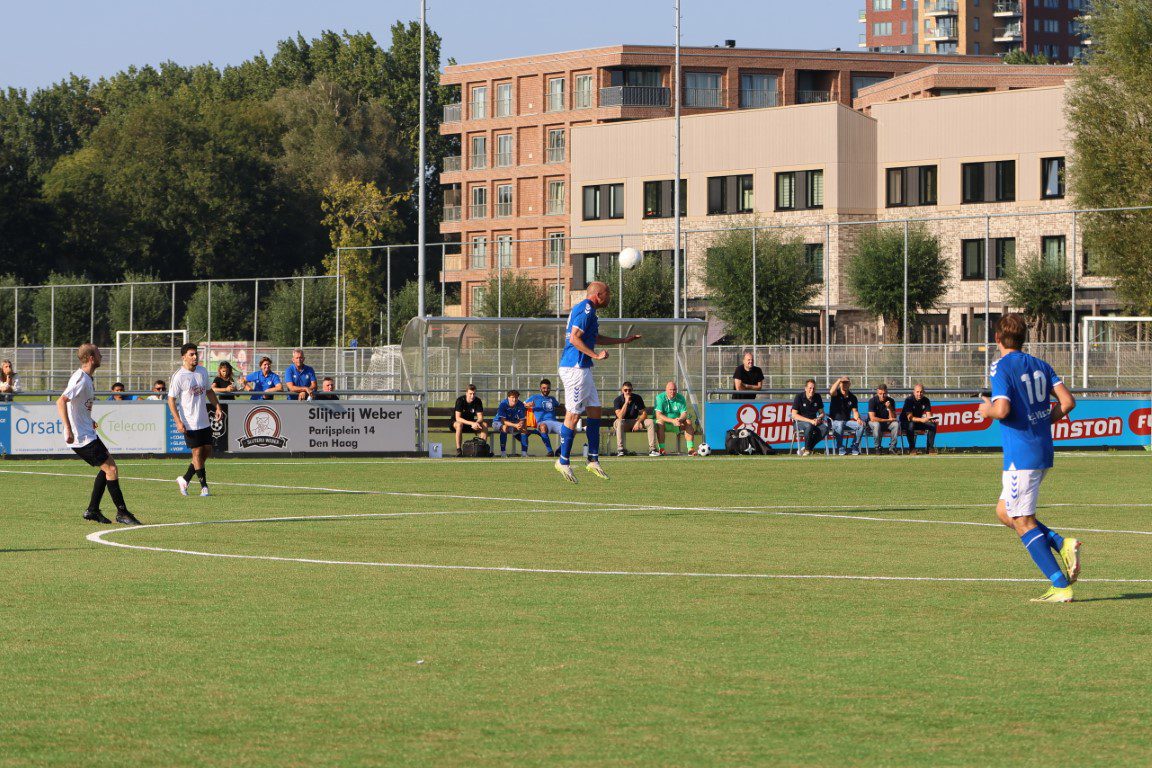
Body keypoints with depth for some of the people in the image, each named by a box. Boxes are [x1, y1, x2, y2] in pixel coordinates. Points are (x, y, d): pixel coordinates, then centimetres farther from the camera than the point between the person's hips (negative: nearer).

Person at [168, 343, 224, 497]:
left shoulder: (202, 371, 8)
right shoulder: (178, 376, -12)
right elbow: (171, 399, -10)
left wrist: (217, 407, 9)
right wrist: (178, 421, -18)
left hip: (204, 421, 7)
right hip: (189, 423, -7)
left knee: (207, 452, 7)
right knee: (197, 452, -5)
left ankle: (185, 479, 21)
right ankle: (204, 486, 4)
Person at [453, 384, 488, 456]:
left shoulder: (478, 401, -10)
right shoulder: (460, 400, -21)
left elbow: (480, 418, -11)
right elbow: (458, 418, -28)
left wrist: (476, 423, -36)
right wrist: (471, 423, -40)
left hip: (471, 422, 4)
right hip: (456, 422, -4)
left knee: (485, 425, -21)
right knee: (459, 424, -39)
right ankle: (458, 450, -36)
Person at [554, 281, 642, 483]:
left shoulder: (586, 309, 19)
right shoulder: (586, 310, -14)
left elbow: (594, 338, 32)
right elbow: (574, 338, -22)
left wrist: (623, 340, 36)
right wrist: (595, 355, -23)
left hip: (582, 369, 11)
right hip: (575, 367, -11)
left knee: (595, 411, 11)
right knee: (574, 415, -7)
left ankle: (593, 460, 12)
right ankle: (563, 462, -2)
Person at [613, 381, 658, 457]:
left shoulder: (637, 398, -2)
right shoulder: (618, 400, -12)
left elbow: (644, 414, -2)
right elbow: (620, 417, -26)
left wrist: (638, 422, -22)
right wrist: (626, 402, -30)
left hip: (635, 422, 3)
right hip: (623, 423, -3)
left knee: (650, 422, -20)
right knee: (619, 422, -39)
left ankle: (652, 449, -24)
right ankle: (620, 450, -41)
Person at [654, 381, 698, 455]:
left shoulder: (680, 398, -1)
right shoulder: (660, 398, -12)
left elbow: (684, 413, -7)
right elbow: (658, 415, -23)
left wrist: (680, 419, -32)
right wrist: (672, 421, -35)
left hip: (676, 424, 4)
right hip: (665, 423, -4)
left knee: (689, 422, -20)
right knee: (660, 422, -35)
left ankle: (691, 449, -24)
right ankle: (661, 449, -36)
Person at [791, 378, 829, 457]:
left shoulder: (817, 397, 5)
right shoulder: (799, 397, -10)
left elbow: (822, 413, 14)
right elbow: (794, 415, -16)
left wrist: (818, 419, -12)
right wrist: (810, 420, -24)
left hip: (813, 421, 5)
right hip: (799, 422, -5)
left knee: (824, 428, -25)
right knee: (809, 426, -38)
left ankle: (808, 448, -18)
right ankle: (807, 450, -24)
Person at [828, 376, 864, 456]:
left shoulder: (852, 397, 11)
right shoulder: (836, 394, -1)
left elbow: (855, 411, 5)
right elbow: (832, 392, -26)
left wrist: (857, 418, -16)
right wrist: (839, 380, -26)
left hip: (847, 421, 4)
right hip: (835, 421, -4)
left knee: (861, 425, -21)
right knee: (840, 425, -39)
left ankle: (854, 448, -10)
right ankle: (841, 449, -27)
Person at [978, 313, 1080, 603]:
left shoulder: (1001, 368, -10)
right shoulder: (1039, 365, 11)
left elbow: (1002, 410, -23)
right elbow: (1067, 401, 5)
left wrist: (987, 409, -1)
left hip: (1020, 456, -8)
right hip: (1044, 452, 8)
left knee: (1023, 522, -2)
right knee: (1004, 512, 19)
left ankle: (1061, 586, -6)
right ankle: (1062, 544, 3)